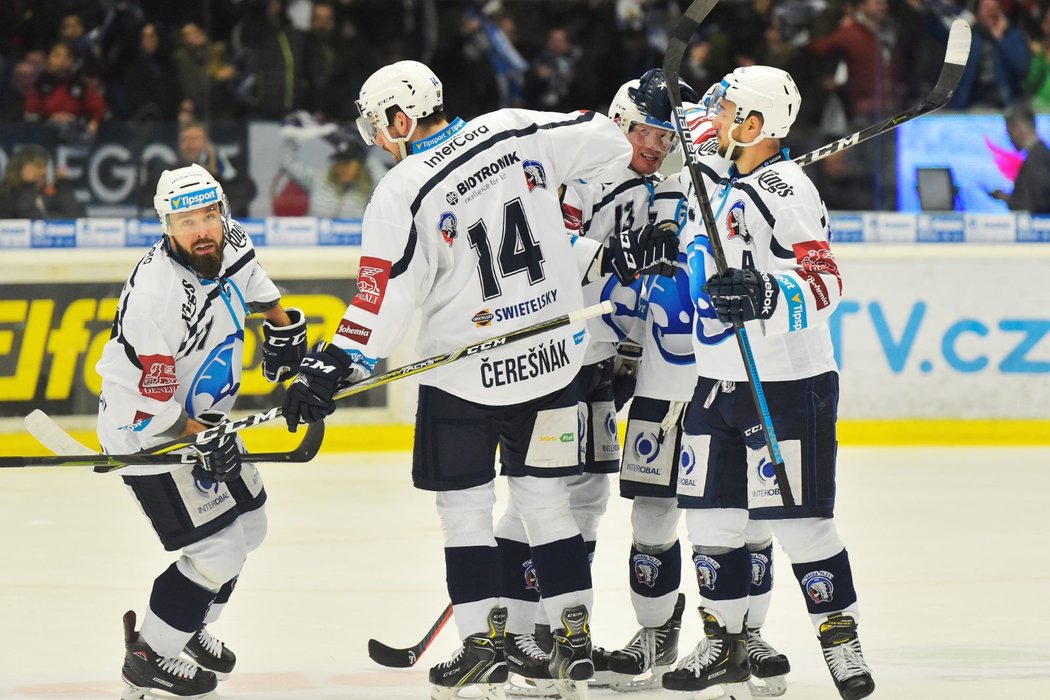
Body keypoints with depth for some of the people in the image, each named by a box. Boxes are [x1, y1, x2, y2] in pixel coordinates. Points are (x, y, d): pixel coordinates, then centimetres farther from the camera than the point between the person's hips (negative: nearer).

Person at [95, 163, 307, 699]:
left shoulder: (230, 243, -9)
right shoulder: (156, 293, -33)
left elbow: (256, 288, 18)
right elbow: (148, 404, -29)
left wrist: (283, 331, 20)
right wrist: (201, 441, -35)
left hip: (203, 417, 9)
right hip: (147, 433, -9)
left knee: (248, 526, 19)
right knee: (218, 550, -11)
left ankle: (190, 626, 38)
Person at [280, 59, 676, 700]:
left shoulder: (403, 193, -15)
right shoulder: (518, 132, -3)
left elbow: (384, 301, -17)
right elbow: (608, 144, 2)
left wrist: (330, 370, -12)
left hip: (465, 375, -4)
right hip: (552, 358, 4)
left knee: (465, 504, 9)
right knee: (545, 496, 13)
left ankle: (485, 643, 7)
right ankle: (575, 635, 11)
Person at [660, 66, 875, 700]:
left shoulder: (784, 189, -15)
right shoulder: (711, 183, 11)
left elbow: (825, 282, -22)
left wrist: (769, 296, -36)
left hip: (789, 384, -8)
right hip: (718, 382, 8)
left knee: (800, 519, -6)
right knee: (711, 515, 9)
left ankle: (842, 637, 5)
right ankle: (726, 643, 19)